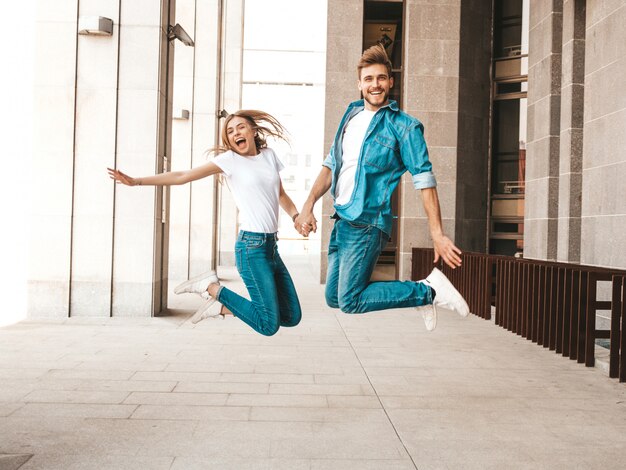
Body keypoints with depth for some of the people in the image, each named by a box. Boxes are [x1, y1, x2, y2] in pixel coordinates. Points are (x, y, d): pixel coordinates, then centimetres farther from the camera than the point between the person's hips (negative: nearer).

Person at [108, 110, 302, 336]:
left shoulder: (269, 155, 13)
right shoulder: (229, 159, -3)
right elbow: (182, 176, -6)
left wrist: (297, 216, 8)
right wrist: (136, 181, -12)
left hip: (271, 245, 7)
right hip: (251, 246, -7)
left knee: (292, 317, 10)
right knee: (269, 325, -11)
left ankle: (223, 307, 15)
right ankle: (212, 288, 3)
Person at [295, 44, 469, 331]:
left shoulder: (404, 127, -8)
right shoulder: (351, 115, 12)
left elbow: (424, 180, -12)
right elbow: (330, 166, 17)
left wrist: (437, 235, -17)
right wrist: (308, 206, 6)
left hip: (368, 223, -7)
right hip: (341, 220, 8)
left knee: (350, 302, -11)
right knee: (334, 298, 13)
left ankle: (428, 291, 3)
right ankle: (415, 291, 25)